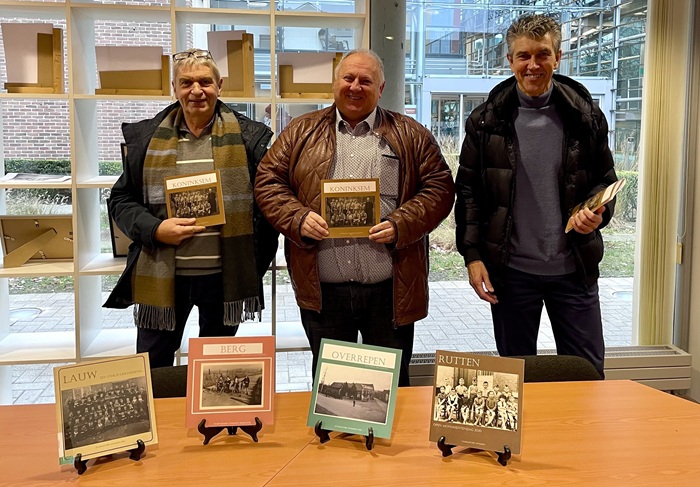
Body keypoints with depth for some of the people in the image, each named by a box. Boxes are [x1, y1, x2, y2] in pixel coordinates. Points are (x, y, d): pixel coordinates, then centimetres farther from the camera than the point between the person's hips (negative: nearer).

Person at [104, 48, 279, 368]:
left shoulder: (247, 137, 0)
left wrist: (258, 265, -5)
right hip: (161, 276, 1)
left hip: (225, 274, 0)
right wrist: (154, 229, -12)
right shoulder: (146, 137, 4)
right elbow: (121, 200, 7)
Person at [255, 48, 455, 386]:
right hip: (321, 290, 1)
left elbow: (439, 188, 0)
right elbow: (268, 181, 5)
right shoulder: (302, 132, 9)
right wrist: (299, 219, -12)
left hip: (390, 290, -1)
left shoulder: (410, 136, 5)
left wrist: (401, 225, -15)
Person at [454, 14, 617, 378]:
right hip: (511, 269, 0)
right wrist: (472, 255, -6)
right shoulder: (486, 120, 0)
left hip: (575, 267, 1)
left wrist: (598, 213, -12)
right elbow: (468, 191, 1)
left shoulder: (585, 115, 2)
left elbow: (606, 179, 10)